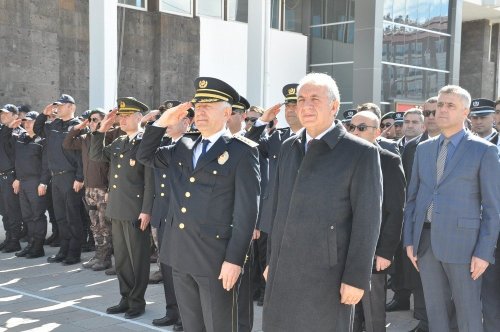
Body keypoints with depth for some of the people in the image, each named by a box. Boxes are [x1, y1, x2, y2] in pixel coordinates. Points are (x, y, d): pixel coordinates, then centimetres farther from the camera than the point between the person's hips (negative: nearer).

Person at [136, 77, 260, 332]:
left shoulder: (242, 151, -8)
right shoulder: (183, 147, 13)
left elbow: (246, 211, -12)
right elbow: (145, 156, 21)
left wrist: (234, 259, -16)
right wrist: (162, 123, 6)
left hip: (216, 257, -6)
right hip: (180, 254, 7)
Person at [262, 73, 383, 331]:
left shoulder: (361, 153, -7)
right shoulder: (289, 148, 11)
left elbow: (367, 221, -10)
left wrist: (356, 277, -13)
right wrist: (272, 260, 15)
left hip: (327, 275, -5)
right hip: (282, 273, 5)